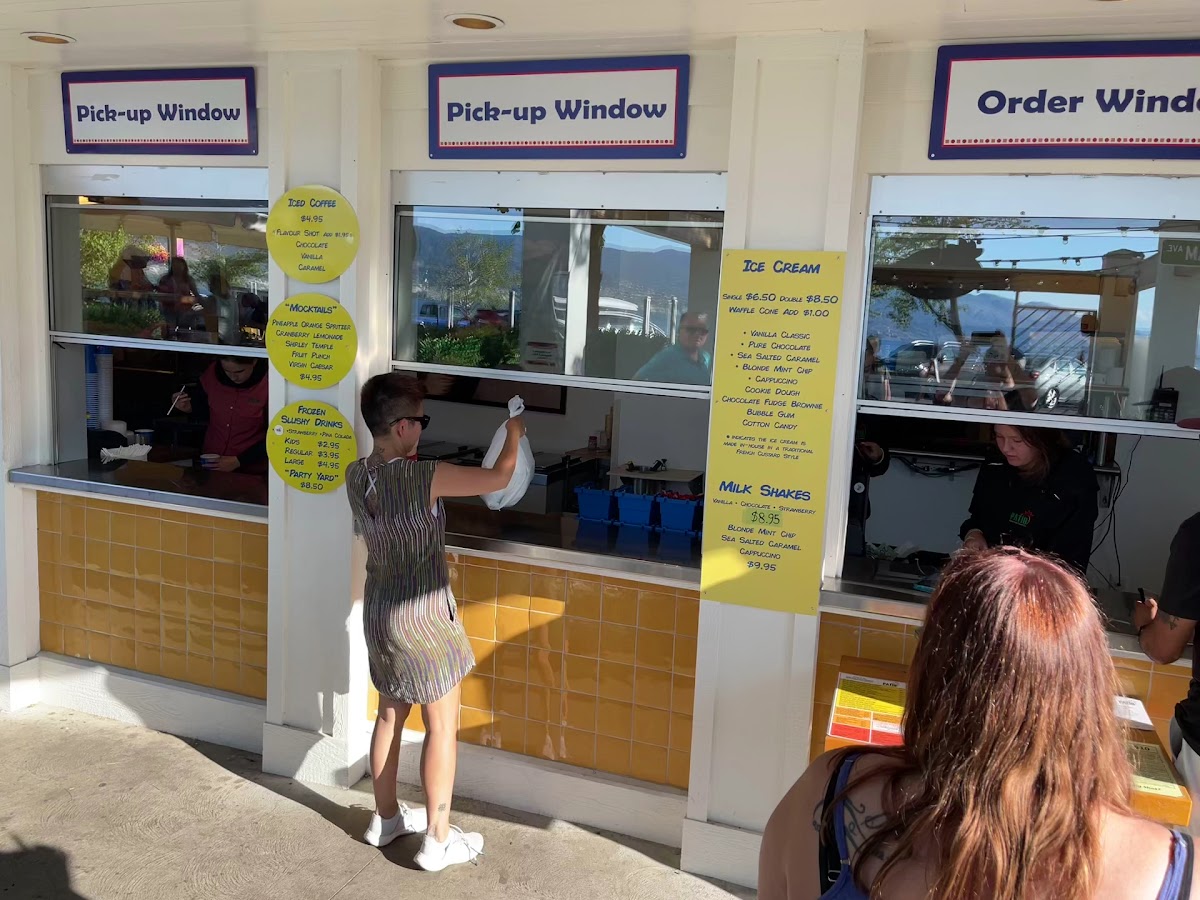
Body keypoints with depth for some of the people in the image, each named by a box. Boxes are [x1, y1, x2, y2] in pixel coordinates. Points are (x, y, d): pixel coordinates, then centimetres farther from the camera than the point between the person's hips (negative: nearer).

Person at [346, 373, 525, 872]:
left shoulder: (357, 476, -4)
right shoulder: (426, 478, -24)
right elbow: (499, 479, -16)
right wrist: (513, 433, 1)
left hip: (379, 612, 7)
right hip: (423, 617, -7)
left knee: (390, 715, 22)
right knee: (442, 727, 7)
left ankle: (385, 818, 37)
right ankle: (438, 840, 17)